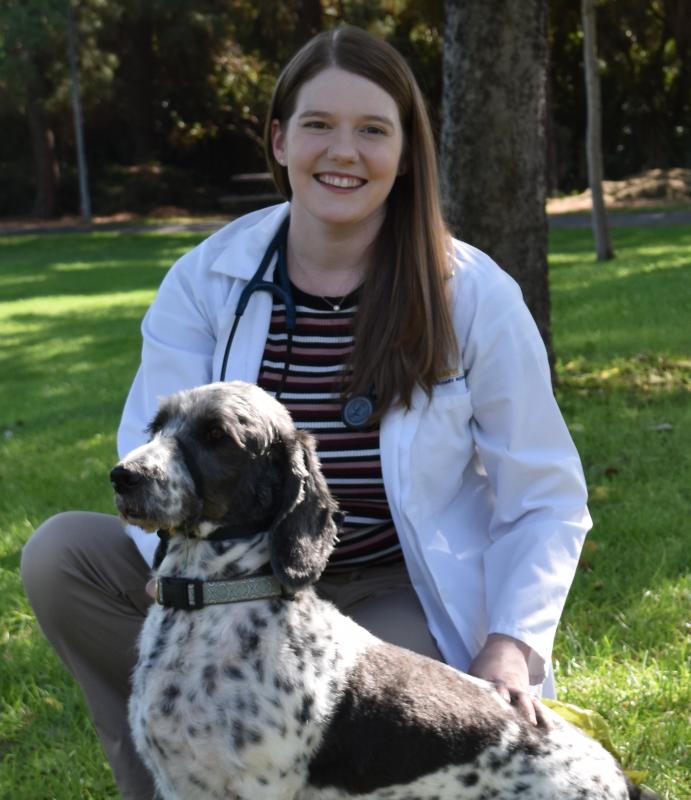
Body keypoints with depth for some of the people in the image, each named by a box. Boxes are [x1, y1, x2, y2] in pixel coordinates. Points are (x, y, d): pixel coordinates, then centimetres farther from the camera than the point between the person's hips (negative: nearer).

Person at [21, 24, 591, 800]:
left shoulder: (473, 296, -10)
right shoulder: (205, 280, -6)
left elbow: (543, 501, -6)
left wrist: (512, 644, -21)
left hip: (403, 600, -3)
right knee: (60, 553, -19)